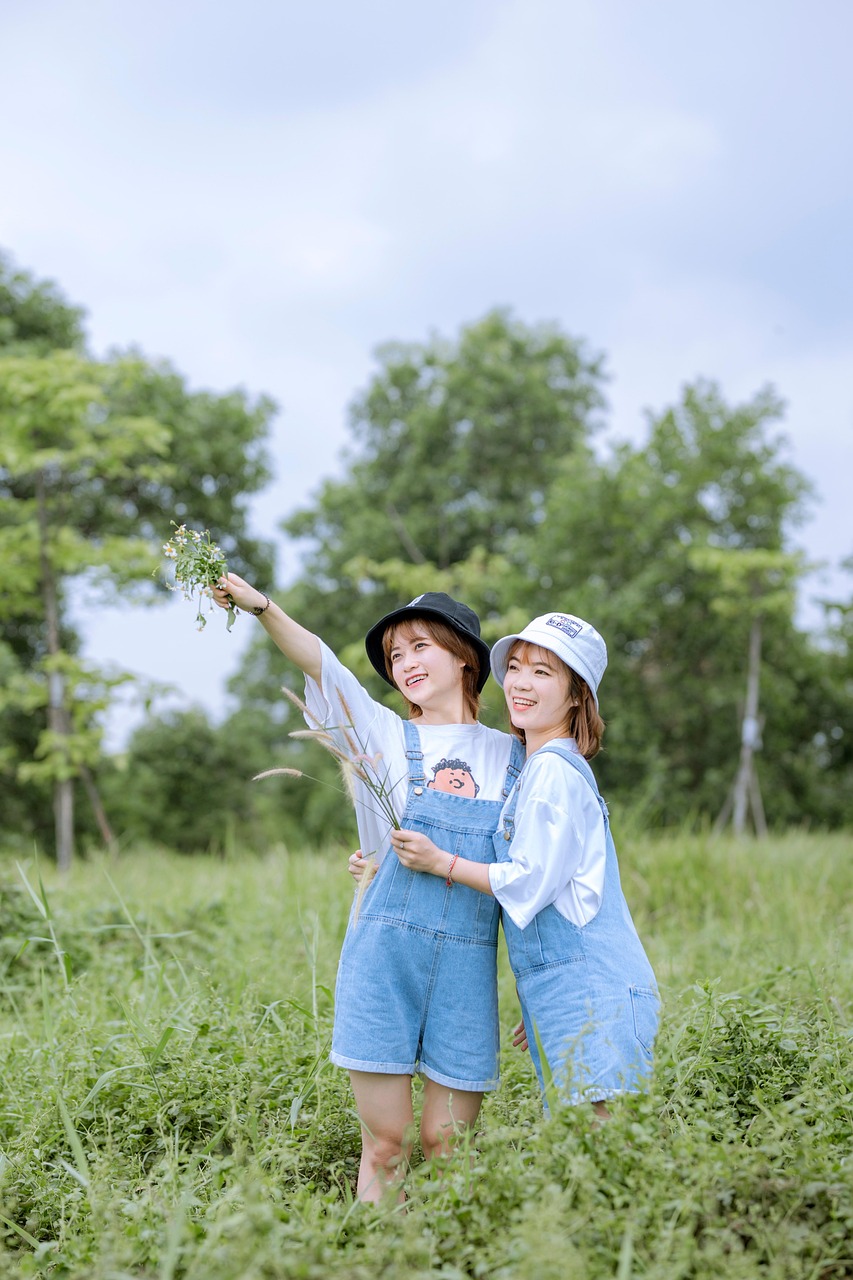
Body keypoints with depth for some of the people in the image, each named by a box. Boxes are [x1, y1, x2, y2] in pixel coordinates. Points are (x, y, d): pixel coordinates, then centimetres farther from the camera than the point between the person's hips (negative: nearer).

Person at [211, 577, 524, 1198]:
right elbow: (321, 663, -10)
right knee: (386, 1144, -1)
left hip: (469, 964, 1)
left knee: (446, 1146, 3)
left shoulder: (511, 757, 12)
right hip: (385, 950, -1)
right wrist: (263, 608, -25)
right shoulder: (387, 737, 7)